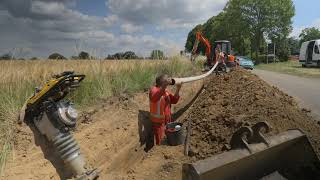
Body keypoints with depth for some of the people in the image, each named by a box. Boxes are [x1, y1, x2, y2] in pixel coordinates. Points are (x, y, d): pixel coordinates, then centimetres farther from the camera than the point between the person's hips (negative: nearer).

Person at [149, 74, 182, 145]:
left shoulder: (165, 91, 6)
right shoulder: (154, 90, -17)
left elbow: (174, 100, 2)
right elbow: (154, 98, -41)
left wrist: (178, 89, -12)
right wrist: (164, 86, -52)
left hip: (167, 120, 7)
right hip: (158, 122, -7)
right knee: (160, 143, 3)